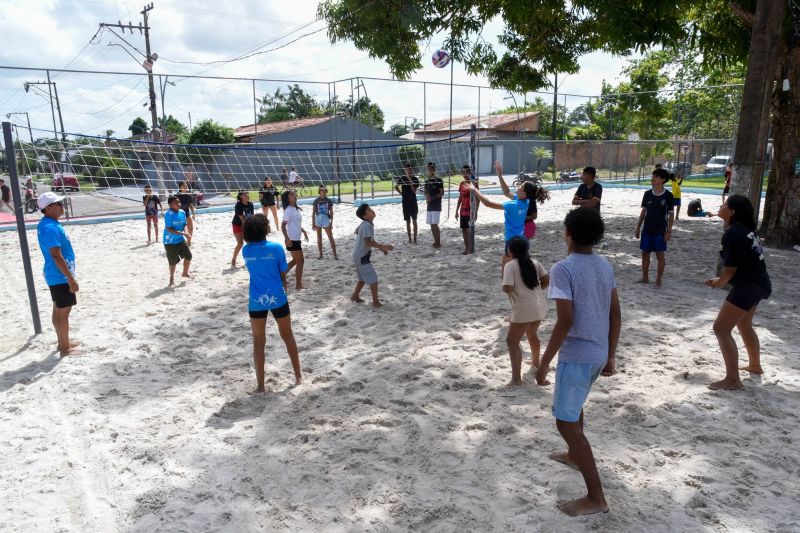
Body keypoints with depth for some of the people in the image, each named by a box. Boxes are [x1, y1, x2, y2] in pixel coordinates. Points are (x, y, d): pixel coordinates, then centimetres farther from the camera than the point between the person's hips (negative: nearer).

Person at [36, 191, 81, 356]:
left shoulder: (47, 224, 9)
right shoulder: (51, 227, -23)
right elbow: (56, 256, -25)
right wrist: (71, 278, -22)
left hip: (56, 275, 10)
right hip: (60, 276, -10)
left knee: (58, 310, 18)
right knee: (63, 312, 0)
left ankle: (63, 342, 30)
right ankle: (65, 348, 10)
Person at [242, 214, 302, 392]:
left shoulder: (246, 251, -2)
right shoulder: (276, 248, -9)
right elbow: (283, 275, 0)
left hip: (257, 301, 1)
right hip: (277, 298, -1)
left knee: (258, 342, 11)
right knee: (288, 336, 16)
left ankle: (260, 385, 13)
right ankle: (298, 376, 24)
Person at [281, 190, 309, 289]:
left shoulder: (296, 209, 11)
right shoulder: (288, 210, -17)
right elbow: (283, 226, -22)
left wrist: (304, 231, 20)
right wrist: (287, 239, -29)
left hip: (296, 239, 9)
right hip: (292, 240, -9)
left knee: (296, 260, 20)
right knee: (300, 261, -1)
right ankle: (298, 284, 8)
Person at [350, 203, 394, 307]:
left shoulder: (365, 224, 10)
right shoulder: (367, 226, -21)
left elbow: (370, 240, 19)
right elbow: (368, 242, -29)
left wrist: (381, 247, 14)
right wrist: (383, 246, -30)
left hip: (359, 255, 10)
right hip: (362, 256, -10)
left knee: (363, 277, 24)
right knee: (373, 278, -5)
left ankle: (355, 296, 35)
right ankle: (375, 301, 0)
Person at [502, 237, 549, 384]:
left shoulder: (510, 265, -12)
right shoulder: (535, 263, 7)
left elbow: (507, 288, -20)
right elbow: (547, 280, 6)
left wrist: (504, 287, 2)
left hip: (524, 309, -7)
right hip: (540, 307, 7)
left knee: (512, 341, 0)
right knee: (532, 334, 32)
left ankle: (516, 378, -6)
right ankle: (535, 362, 54)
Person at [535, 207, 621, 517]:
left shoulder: (563, 269, -19)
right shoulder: (605, 266, 6)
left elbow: (565, 321, -24)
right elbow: (616, 314, 9)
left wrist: (544, 362, -16)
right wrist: (611, 356, 17)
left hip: (576, 355, -9)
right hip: (599, 353, 9)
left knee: (566, 422, 0)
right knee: (574, 403, 31)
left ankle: (596, 498, 3)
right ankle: (574, 455, 51)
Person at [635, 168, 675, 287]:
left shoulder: (668, 195, -7)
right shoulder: (647, 194, 3)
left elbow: (671, 214, -4)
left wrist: (669, 231, -8)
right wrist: (638, 227, 7)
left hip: (660, 231, -4)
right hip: (647, 229, 4)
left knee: (660, 255, 2)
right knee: (645, 253, 8)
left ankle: (658, 280, 11)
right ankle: (645, 278, 20)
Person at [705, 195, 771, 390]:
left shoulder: (732, 234, -20)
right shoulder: (745, 229, 9)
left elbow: (731, 268, -20)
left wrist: (719, 283, 0)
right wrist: (721, 280, 13)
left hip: (747, 287, -10)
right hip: (758, 284, 10)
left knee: (721, 329, -8)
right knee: (744, 325, 28)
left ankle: (732, 379, -5)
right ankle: (755, 365, 47)